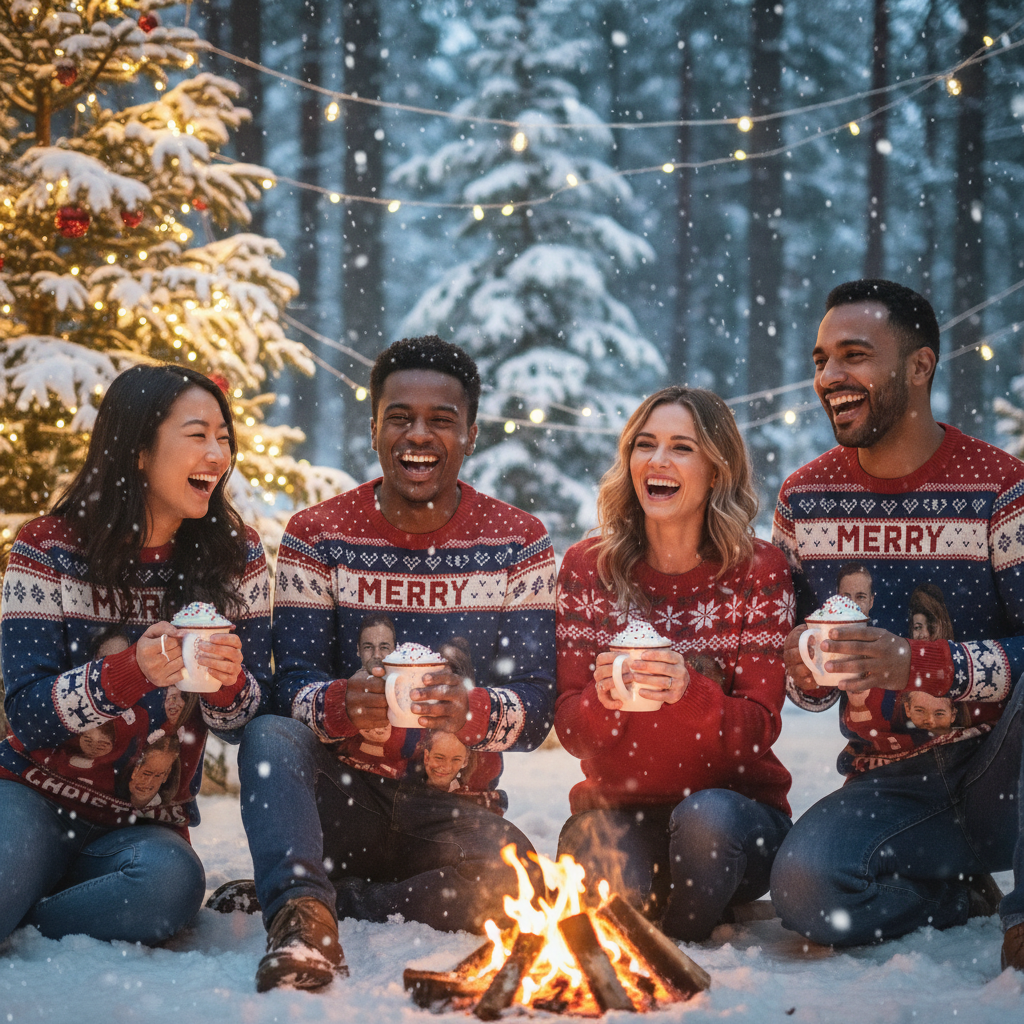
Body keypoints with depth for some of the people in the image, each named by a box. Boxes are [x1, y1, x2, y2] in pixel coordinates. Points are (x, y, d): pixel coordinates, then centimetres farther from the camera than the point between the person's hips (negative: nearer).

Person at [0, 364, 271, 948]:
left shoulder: (238, 561, 2)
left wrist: (231, 683, -23)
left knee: (171, 882, -33)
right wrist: (131, 672, -29)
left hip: (146, 827, 4)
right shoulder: (48, 551, -4)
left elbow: (245, 722, 2)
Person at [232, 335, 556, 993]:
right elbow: (293, 686, -5)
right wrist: (343, 703, -31)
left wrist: (472, 712, -30)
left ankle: (299, 904, -20)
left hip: (454, 806, 0)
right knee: (269, 736, -31)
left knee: (514, 878, -32)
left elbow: (536, 707, -5)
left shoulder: (519, 544, 1)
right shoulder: (318, 537, 1)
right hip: (343, 795, 0)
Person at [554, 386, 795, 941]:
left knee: (706, 817, -35)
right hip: (618, 806, 0)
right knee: (609, 871, -33)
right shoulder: (587, 567, 1)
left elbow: (758, 728, -9)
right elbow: (569, 727, -1)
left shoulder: (757, 569, -3)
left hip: (732, 807, 0)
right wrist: (601, 698, -26)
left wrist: (687, 691, -30)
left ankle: (681, 954, -5)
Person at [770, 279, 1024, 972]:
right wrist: (806, 673, -12)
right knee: (805, 887, -29)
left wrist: (918, 664, -29)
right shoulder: (804, 499, 5)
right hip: (890, 785, 3)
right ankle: (968, 886, 2)